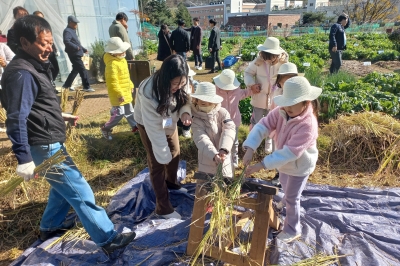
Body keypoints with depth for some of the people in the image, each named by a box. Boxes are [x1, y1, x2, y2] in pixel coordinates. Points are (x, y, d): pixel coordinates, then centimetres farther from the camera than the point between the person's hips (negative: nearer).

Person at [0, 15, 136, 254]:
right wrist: (24, 159, -25)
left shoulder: (35, 66, 10)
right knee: (81, 193, -4)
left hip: (52, 142, 10)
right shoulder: (21, 74, -21)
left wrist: (60, 116, 32)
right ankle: (108, 239, 8)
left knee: (64, 187, 25)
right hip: (45, 147, -10)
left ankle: (50, 227, 44)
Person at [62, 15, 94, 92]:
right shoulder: (67, 31, -10)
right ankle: (86, 87, -7)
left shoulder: (72, 31, 21)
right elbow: (66, 41, -25)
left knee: (75, 70, 16)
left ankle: (66, 85, 24)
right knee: (83, 70, -10)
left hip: (76, 54, 10)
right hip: (74, 54, -10)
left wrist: (84, 49, 23)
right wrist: (76, 47, -30)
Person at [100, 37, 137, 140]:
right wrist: (119, 94, -25)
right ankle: (106, 128, 14)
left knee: (129, 110, 19)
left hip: (126, 92, 10)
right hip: (118, 94, -10)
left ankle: (135, 126, 31)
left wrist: (130, 85, 23)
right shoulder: (112, 64, -24)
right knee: (119, 113, -3)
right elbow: (112, 82, -27)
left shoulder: (122, 60, 8)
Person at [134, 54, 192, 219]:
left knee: (175, 154, 18)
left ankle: (171, 183, 47)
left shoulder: (178, 85, -23)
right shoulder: (149, 92, -41)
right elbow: (154, 126, -36)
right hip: (148, 125, -6)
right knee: (157, 164, -1)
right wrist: (163, 155, -30)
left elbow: (184, 99, -7)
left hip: (169, 121, 6)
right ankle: (163, 208, 13)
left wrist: (185, 112, -32)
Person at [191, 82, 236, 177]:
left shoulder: (222, 112, -8)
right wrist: (214, 155, -42)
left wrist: (224, 149, -40)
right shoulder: (196, 121, -12)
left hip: (225, 159, 2)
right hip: (207, 161, -1)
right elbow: (202, 140, -25)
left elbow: (229, 130, -22)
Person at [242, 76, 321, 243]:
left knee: (292, 198, 9)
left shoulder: (308, 125, -39)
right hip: (285, 162, 7)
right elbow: (263, 126, -26)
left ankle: (293, 230, 34)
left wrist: (262, 165, -43)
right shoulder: (281, 112, -20)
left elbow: (289, 153, -40)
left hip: (300, 166, -7)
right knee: (284, 185, 34)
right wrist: (250, 148, -42)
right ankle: (287, 200, 68)